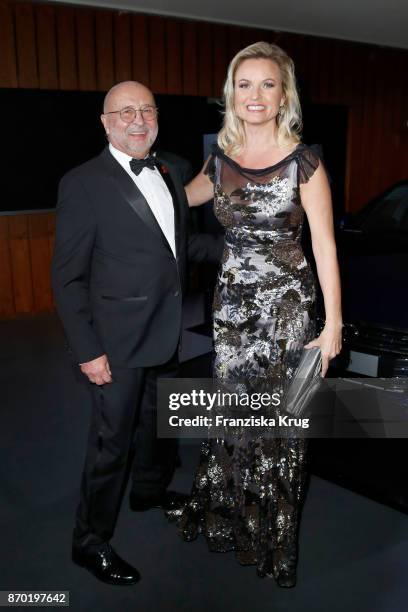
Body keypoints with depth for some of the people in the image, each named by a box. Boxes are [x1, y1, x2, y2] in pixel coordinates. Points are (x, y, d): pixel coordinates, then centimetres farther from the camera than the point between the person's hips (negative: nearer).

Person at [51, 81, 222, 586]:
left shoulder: (168, 170, 7)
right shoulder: (83, 183, -14)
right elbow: (67, 276, -14)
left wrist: (227, 247, 1)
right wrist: (87, 351, -17)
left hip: (166, 332, 7)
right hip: (117, 340, -7)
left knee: (159, 421, 24)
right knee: (111, 442, 6)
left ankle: (151, 490, 50)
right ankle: (90, 540, 27)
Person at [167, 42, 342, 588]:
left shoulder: (303, 162, -8)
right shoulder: (221, 160, 5)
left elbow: (324, 246, -8)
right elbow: (181, 200, 26)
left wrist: (333, 324, -10)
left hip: (286, 302, -3)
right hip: (232, 301, 4)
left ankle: (275, 533, 31)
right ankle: (226, 514, 37)